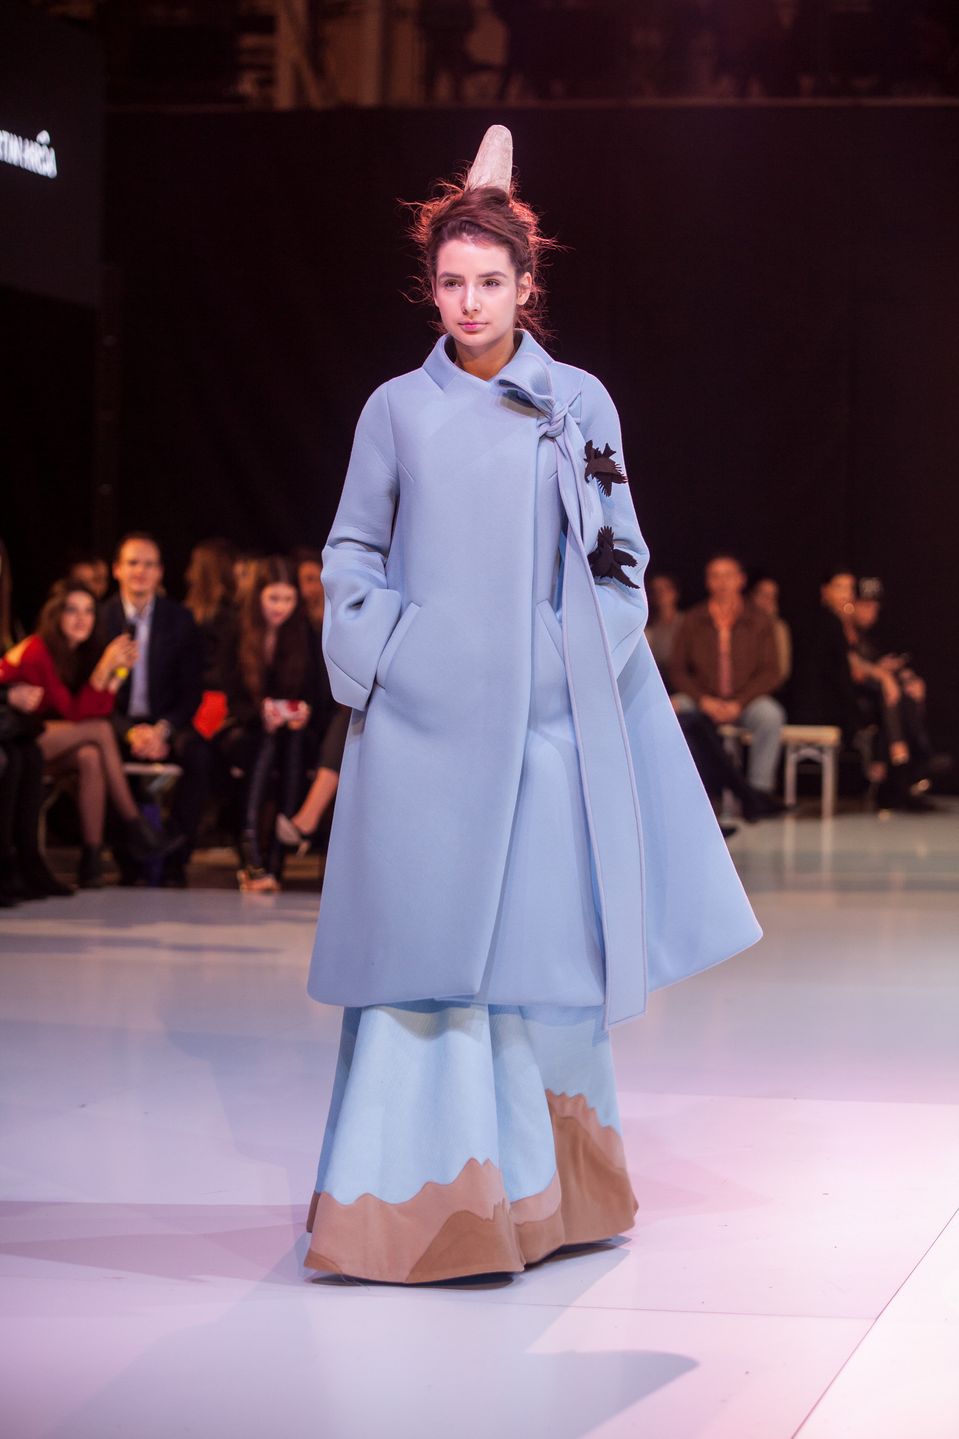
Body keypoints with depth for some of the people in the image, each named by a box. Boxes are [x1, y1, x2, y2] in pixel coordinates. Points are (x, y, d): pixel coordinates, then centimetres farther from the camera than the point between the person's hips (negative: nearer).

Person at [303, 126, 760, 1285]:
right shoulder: (397, 409, 6)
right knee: (421, 936, -2)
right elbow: (351, 552, 11)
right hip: (424, 718, 0)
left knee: (542, 938, 1)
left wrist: (596, 658, 0)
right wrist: (369, 659, -2)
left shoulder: (579, 404, 6)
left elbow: (618, 552, 10)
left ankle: (537, 1186, 15)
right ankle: (409, 1190, 4)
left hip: (544, 713, 0)